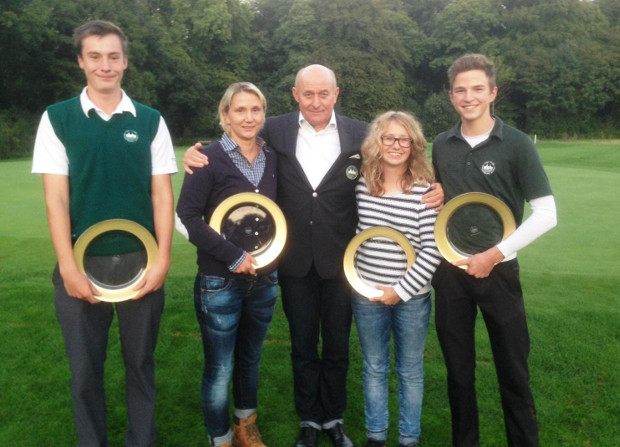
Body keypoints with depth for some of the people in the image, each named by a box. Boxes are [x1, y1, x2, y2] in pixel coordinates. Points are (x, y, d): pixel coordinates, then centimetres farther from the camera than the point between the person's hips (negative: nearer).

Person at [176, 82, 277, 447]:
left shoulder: (274, 159, 4)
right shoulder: (209, 158, -9)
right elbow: (188, 215, -13)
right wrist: (233, 256, -17)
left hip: (265, 279, 4)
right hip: (220, 281, -4)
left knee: (251, 360, 20)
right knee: (220, 368, 6)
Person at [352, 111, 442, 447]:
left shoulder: (424, 190, -11)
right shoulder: (361, 183, -3)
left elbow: (432, 249, -13)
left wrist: (402, 290, -13)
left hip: (412, 296, -2)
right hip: (367, 294, 2)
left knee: (410, 371, 14)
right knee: (374, 368, 17)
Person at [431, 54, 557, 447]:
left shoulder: (517, 144, -7)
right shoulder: (442, 146, 5)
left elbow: (546, 214, -10)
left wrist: (495, 253, -14)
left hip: (498, 271, -3)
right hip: (449, 271, 3)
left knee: (513, 369, 7)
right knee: (458, 369, 13)